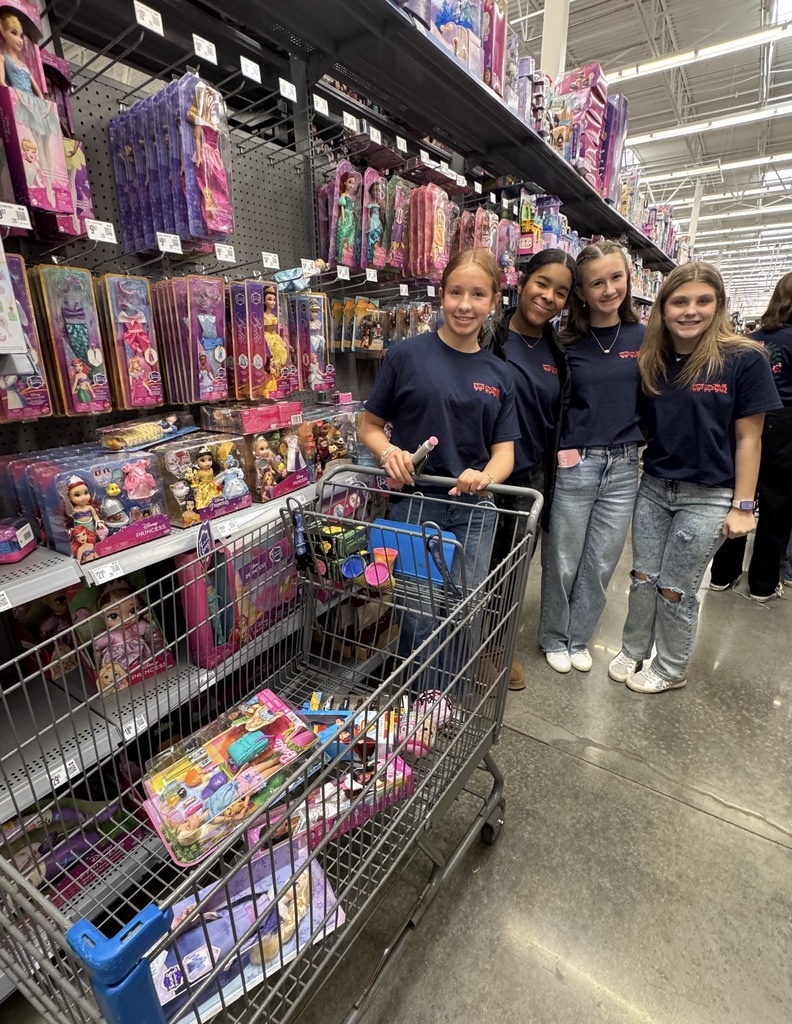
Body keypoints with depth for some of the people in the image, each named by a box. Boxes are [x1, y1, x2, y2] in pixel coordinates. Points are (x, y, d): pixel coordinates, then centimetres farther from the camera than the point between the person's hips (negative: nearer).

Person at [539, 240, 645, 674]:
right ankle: (554, 638, 30)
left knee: (600, 564, 12)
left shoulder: (644, 338, 4)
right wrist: (559, 451, -12)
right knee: (562, 562, 8)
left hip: (624, 465, 3)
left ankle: (579, 638, 33)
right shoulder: (565, 344, -4)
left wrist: (642, 442, 2)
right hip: (573, 465, -3)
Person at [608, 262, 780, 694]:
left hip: (707, 497, -4)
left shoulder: (744, 360, -10)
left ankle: (670, 670, 29)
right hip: (653, 488, 4)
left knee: (675, 590, 6)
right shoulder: (652, 362, 2)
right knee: (643, 578, 11)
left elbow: (748, 437, -8)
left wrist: (742, 506, -8)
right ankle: (632, 652, 33)